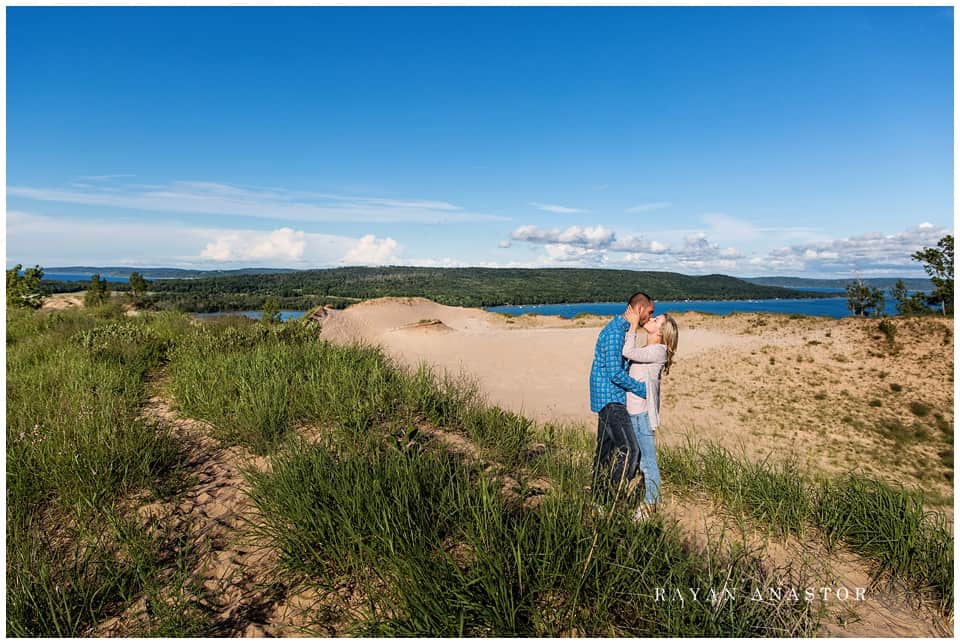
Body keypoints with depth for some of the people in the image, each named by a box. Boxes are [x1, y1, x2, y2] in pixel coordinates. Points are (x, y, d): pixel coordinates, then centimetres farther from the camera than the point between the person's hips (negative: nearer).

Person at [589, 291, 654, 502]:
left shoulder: (621, 329, 15)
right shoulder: (615, 332, -18)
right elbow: (615, 373, -22)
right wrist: (643, 389, -14)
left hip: (610, 399, 10)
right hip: (610, 399, -10)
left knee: (606, 448, 14)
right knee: (629, 449, -13)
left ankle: (600, 497, 22)